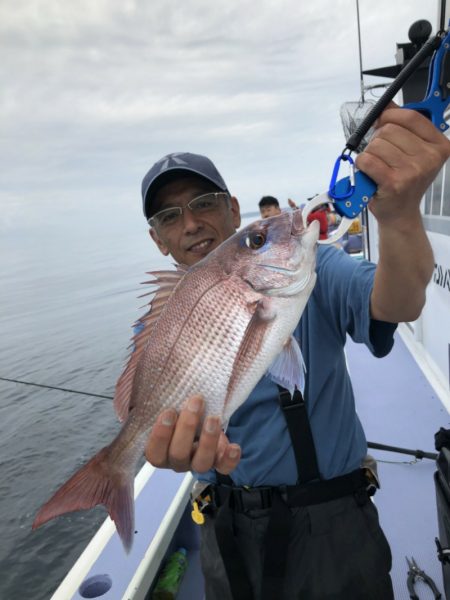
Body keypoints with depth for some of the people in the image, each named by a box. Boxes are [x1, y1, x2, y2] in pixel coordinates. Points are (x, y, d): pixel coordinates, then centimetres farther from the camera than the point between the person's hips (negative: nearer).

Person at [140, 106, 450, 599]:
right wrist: (179, 448, -41)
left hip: (332, 522, -2)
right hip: (229, 529, 3)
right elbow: (161, 425, -16)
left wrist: (399, 215, -49)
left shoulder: (306, 269, -11)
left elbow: (396, 308, -29)